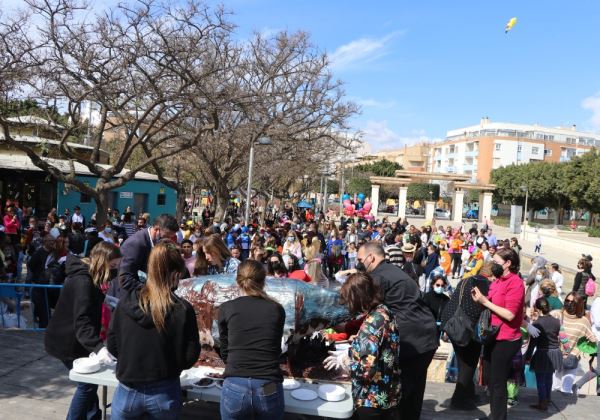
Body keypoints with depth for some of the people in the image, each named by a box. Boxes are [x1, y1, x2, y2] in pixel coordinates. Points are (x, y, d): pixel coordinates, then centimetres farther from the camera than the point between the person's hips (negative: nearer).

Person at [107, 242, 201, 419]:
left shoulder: (126, 302, -10)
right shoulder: (182, 310, -18)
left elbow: (112, 346, 0)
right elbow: (190, 358, -12)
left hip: (128, 391, 2)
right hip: (164, 394, -2)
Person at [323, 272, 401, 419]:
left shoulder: (373, 322, -25)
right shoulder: (384, 311, 2)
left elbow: (367, 368, -28)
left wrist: (344, 361, -11)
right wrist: (349, 354, 9)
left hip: (372, 401, -8)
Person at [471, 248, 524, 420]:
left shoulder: (515, 283, -15)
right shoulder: (497, 281, 10)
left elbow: (510, 315, -21)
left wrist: (485, 301, -21)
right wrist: (480, 298, -2)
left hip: (505, 340, -8)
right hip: (492, 337, 8)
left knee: (498, 383, 3)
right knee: (491, 380, 19)